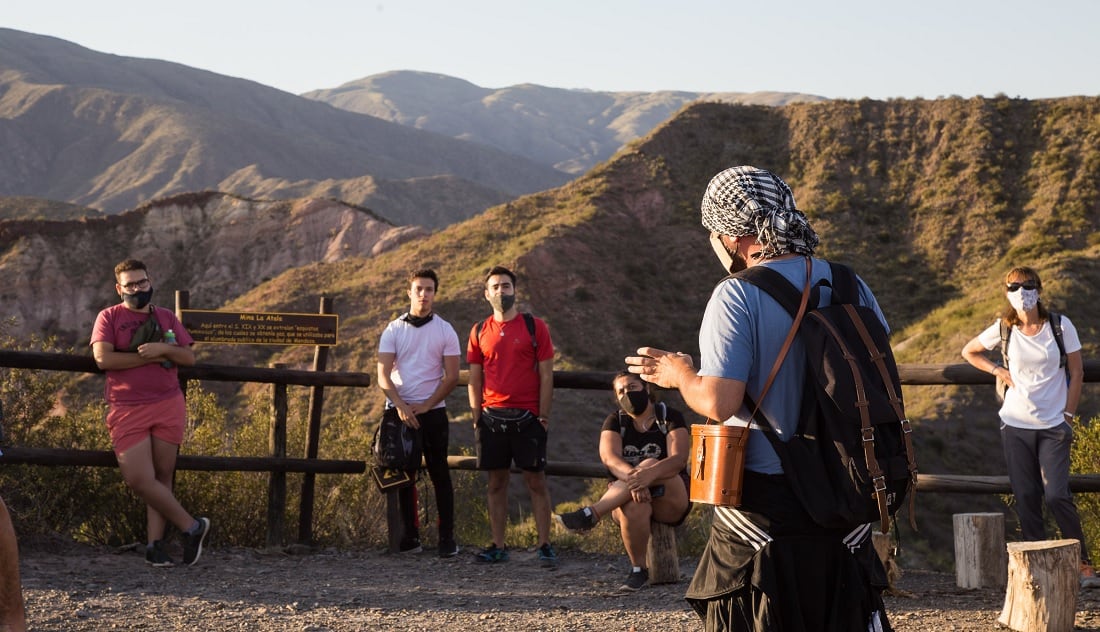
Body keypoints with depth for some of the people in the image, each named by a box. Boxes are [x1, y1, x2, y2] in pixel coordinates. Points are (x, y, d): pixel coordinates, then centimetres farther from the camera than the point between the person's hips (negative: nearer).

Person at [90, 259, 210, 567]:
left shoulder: (166, 317, 14)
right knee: (139, 479, -12)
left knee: (162, 477, 0)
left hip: (168, 406, 2)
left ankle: (155, 543, 5)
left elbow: (189, 357, 9)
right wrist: (151, 357, -8)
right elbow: (103, 358, -10)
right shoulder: (109, 317, 5)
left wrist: (164, 348, -11)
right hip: (127, 411, -2)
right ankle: (192, 527, 1)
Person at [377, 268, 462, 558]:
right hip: (399, 411, 1)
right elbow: (383, 375, -1)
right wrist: (401, 406, -15)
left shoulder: (445, 331, 3)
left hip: (433, 411, -1)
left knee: (439, 474, 0)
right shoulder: (393, 330, 5)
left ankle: (447, 537, 2)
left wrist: (425, 406, -9)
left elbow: (451, 377, 0)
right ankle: (410, 537, 12)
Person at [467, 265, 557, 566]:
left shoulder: (535, 327, 1)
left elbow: (546, 375, 0)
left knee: (535, 480, -2)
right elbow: (475, 380, 11)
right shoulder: (479, 332, 9)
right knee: (496, 482, 6)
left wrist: (543, 416, -6)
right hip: (492, 416, 3)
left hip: (527, 417, -3)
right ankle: (498, 546, 12)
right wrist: (477, 418, 4)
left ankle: (545, 545, 2)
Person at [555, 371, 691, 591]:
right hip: (624, 497, 1)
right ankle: (638, 570, -20)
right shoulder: (615, 422, 6)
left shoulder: (670, 417, -1)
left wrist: (649, 474, -40)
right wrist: (632, 476, -37)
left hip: (671, 502, -1)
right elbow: (609, 457, -14)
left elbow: (679, 459, -18)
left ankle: (590, 514, -42)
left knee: (650, 464, -33)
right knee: (634, 507, -37)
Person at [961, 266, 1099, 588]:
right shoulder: (1003, 330, 1)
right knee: (1026, 498, 3)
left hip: (1053, 426, -2)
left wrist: (1068, 416, -1)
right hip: (1015, 425, 2)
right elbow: (969, 351, 17)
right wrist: (998, 371, 3)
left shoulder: (1061, 326, -3)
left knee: (1057, 495, -11)